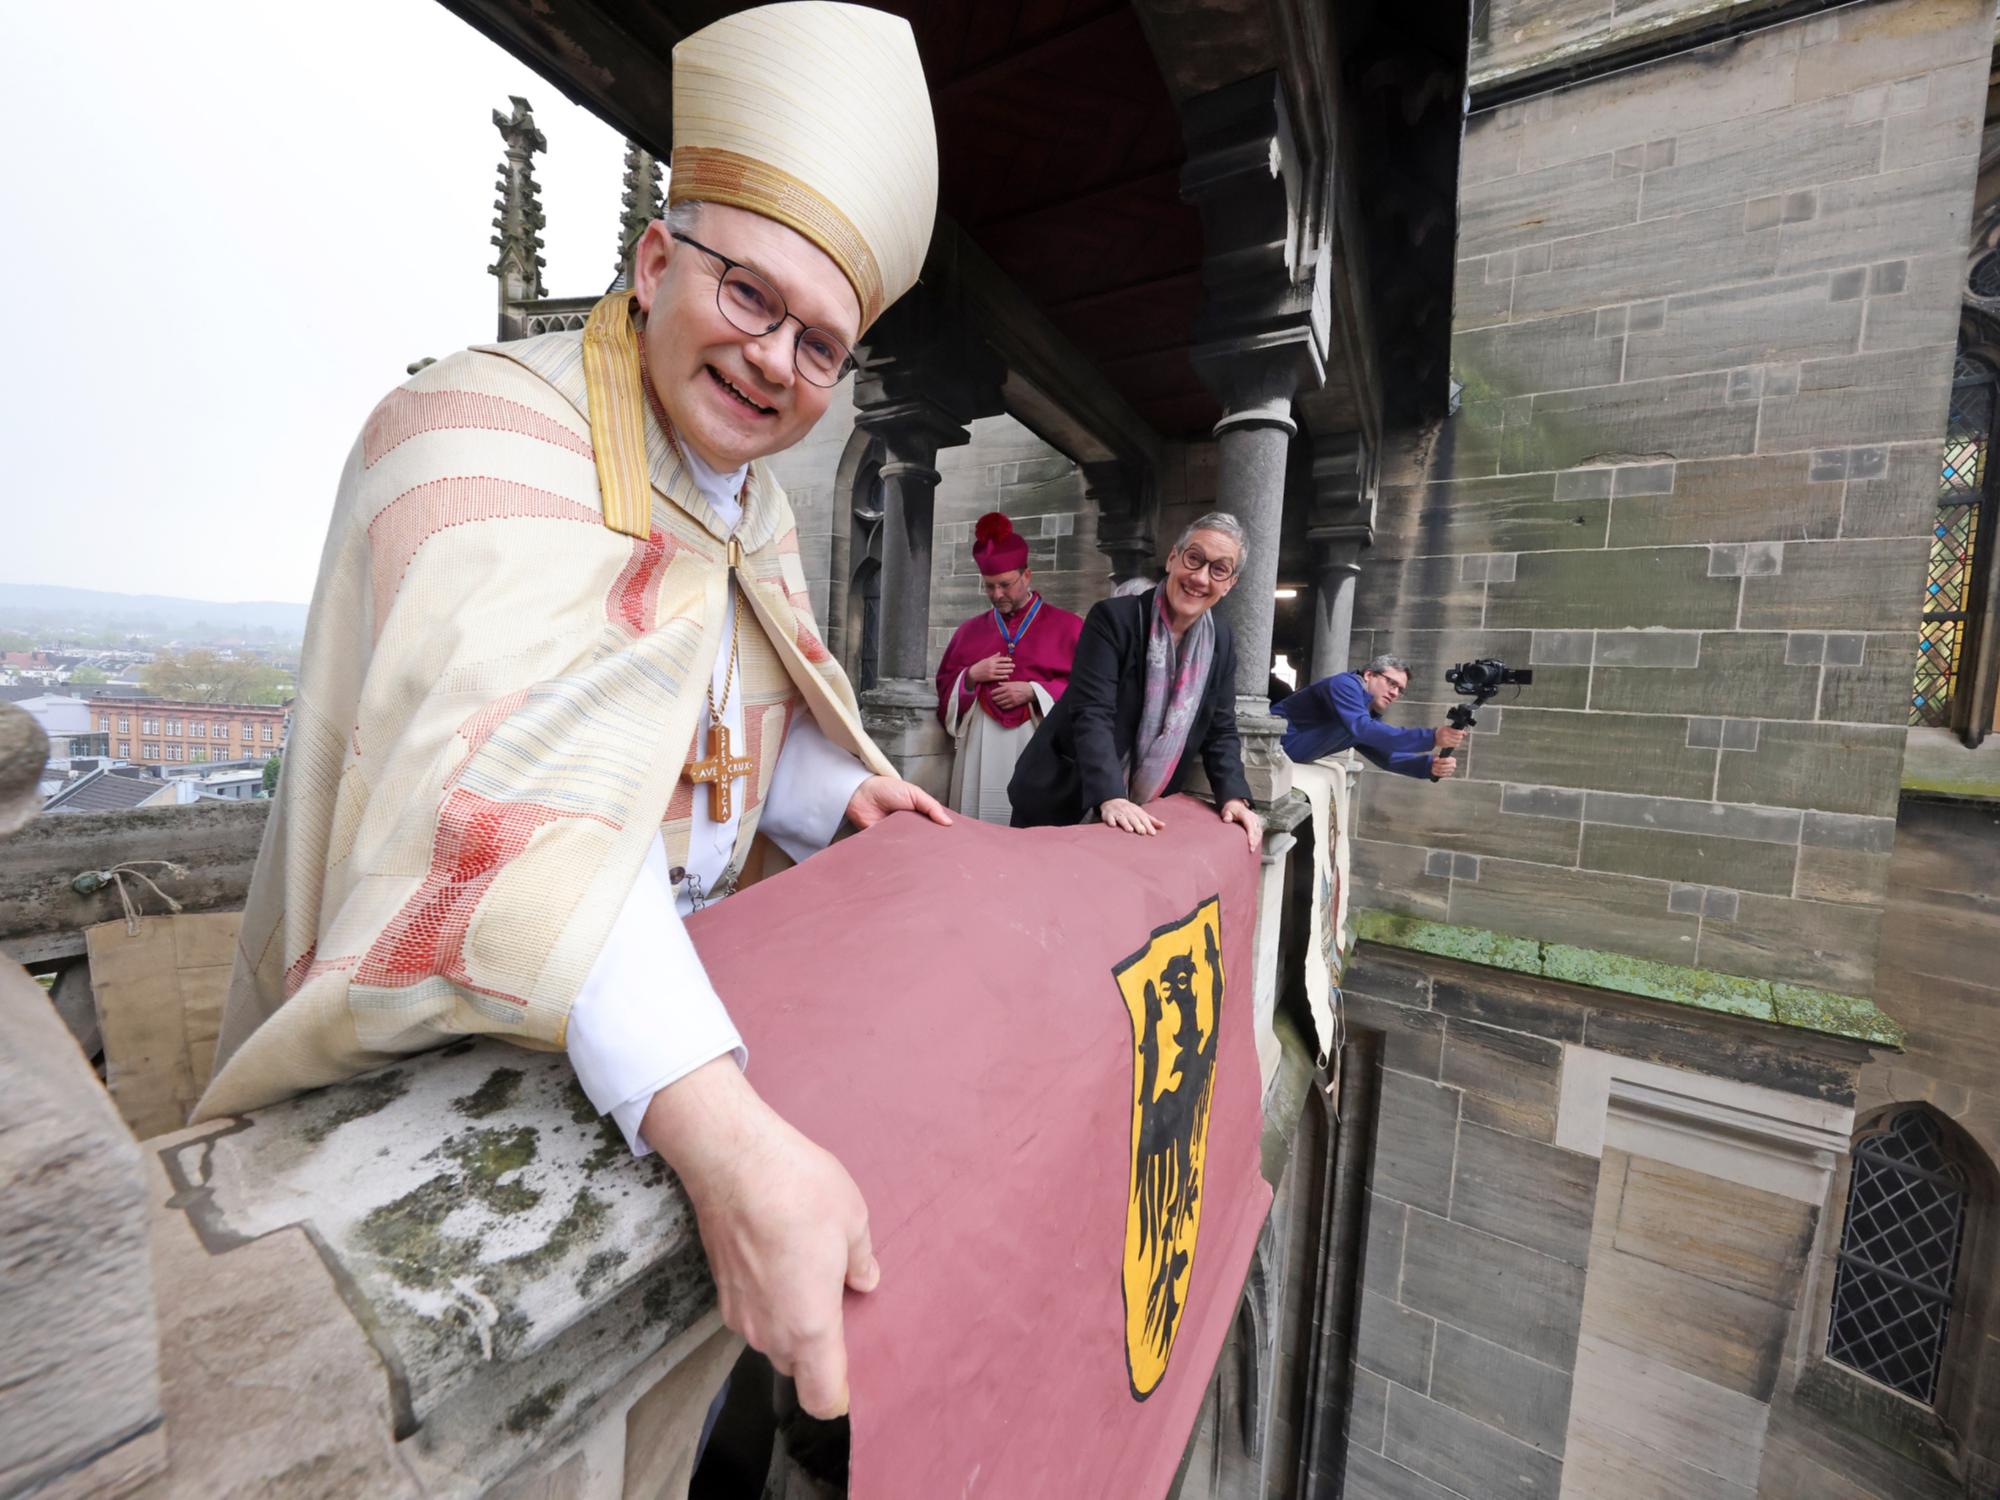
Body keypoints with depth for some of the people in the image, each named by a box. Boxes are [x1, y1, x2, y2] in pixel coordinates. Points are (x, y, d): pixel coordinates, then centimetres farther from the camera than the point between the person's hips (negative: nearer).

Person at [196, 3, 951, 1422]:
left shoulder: (764, 515, 5)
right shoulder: (487, 430, -21)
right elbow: (511, 794, -38)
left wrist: (837, 791, -5)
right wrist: (726, 1137, -45)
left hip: (677, 1012, 7)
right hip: (432, 1046, -6)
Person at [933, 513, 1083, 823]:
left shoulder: (1067, 627, 4)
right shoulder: (969, 631, 13)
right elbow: (945, 688, 15)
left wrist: (1034, 692, -12)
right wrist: (972, 676, -5)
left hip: (1038, 746, -3)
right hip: (980, 746, 3)